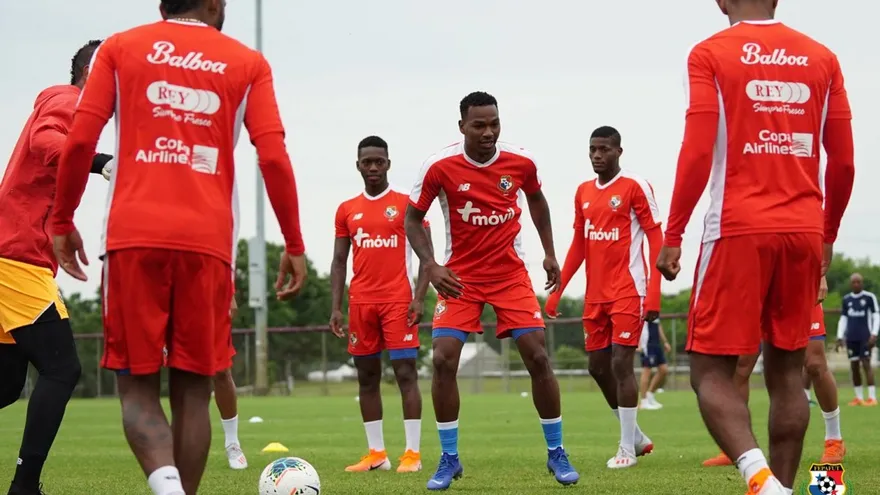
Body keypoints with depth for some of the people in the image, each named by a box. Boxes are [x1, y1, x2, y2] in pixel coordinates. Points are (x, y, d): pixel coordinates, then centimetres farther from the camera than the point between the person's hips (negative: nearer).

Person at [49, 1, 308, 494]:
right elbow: (274, 158, 2)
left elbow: (80, 141, 3)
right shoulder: (248, 63, 10)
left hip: (133, 235, 0)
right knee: (193, 388, 9)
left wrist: (62, 221, 13)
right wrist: (295, 246, 8)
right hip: (208, 241, 0)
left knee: (138, 386, 3)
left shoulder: (120, 48, 11)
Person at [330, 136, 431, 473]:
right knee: (367, 377, 6)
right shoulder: (346, 210, 11)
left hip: (398, 300, -4)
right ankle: (376, 454, 12)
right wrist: (336, 307, 4)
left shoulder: (406, 204, 1)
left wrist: (420, 298, -11)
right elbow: (339, 261, 13)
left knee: (406, 373, -8)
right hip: (361, 302, 4)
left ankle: (413, 453, -8)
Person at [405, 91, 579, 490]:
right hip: (459, 276, -1)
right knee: (443, 360, -12)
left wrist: (549, 253, 13)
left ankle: (556, 453, 10)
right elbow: (413, 218, -3)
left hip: (511, 274, 1)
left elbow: (536, 200, 14)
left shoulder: (521, 162, -8)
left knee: (538, 356, -6)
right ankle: (449, 459, 3)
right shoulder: (440, 167, -14)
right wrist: (431, 266, -17)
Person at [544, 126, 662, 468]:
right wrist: (557, 291, 13)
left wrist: (653, 295, -16)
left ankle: (627, 448, -1)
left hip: (628, 292, -7)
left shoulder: (635, 186, -7)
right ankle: (636, 436, 24)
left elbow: (655, 240, -9)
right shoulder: (583, 192, 13)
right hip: (595, 295, 7)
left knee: (621, 363, -10)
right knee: (598, 367, 9)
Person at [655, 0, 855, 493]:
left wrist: (673, 235, -1)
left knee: (711, 369, -1)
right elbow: (844, 162, 9)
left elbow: (698, 153, -9)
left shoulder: (710, 55, -2)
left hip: (739, 230, -4)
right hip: (803, 231, 4)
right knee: (787, 369, 12)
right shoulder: (822, 58, 9)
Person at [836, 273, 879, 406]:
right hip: (851, 338, 5)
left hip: (865, 337, -5)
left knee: (866, 363, -11)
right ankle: (859, 397, 10)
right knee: (854, 365, 3)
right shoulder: (846, 299, 12)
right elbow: (843, 319, 16)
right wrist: (840, 337, 8)